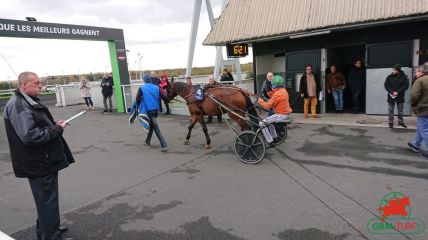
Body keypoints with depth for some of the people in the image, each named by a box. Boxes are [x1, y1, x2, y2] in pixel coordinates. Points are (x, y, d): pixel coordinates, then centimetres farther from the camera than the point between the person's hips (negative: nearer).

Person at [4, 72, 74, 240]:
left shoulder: (29, 102, 13)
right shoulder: (19, 106, -21)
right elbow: (29, 135, -30)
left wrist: (54, 125, 7)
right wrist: (57, 129, -19)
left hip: (44, 160, 11)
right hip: (38, 163, -11)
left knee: (47, 200, 24)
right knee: (47, 202, 0)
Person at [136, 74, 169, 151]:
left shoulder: (141, 88, -5)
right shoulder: (156, 88, 3)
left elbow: (138, 99, -14)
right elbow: (164, 97, -2)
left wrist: (138, 106, 4)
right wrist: (168, 99, 17)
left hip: (148, 110, -4)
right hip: (156, 109, 4)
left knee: (156, 128, -5)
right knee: (151, 125, 23)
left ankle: (164, 145, -11)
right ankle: (147, 141, 37)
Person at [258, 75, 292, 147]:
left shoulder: (277, 94, -21)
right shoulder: (283, 91, 9)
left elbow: (267, 106, -21)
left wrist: (260, 101, -5)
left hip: (281, 115, -10)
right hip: (286, 114, 10)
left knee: (262, 123, -9)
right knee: (269, 120, 32)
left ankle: (270, 142, -8)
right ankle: (275, 137, 38)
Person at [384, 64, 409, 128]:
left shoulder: (404, 77, -5)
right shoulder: (390, 76, -3)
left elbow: (406, 86, -9)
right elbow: (386, 85, -3)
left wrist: (397, 92, -19)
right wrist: (392, 92, -16)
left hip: (400, 96, 0)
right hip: (391, 96, 0)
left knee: (400, 111, 11)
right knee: (390, 110, 4)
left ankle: (401, 122, 25)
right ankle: (390, 122, 12)